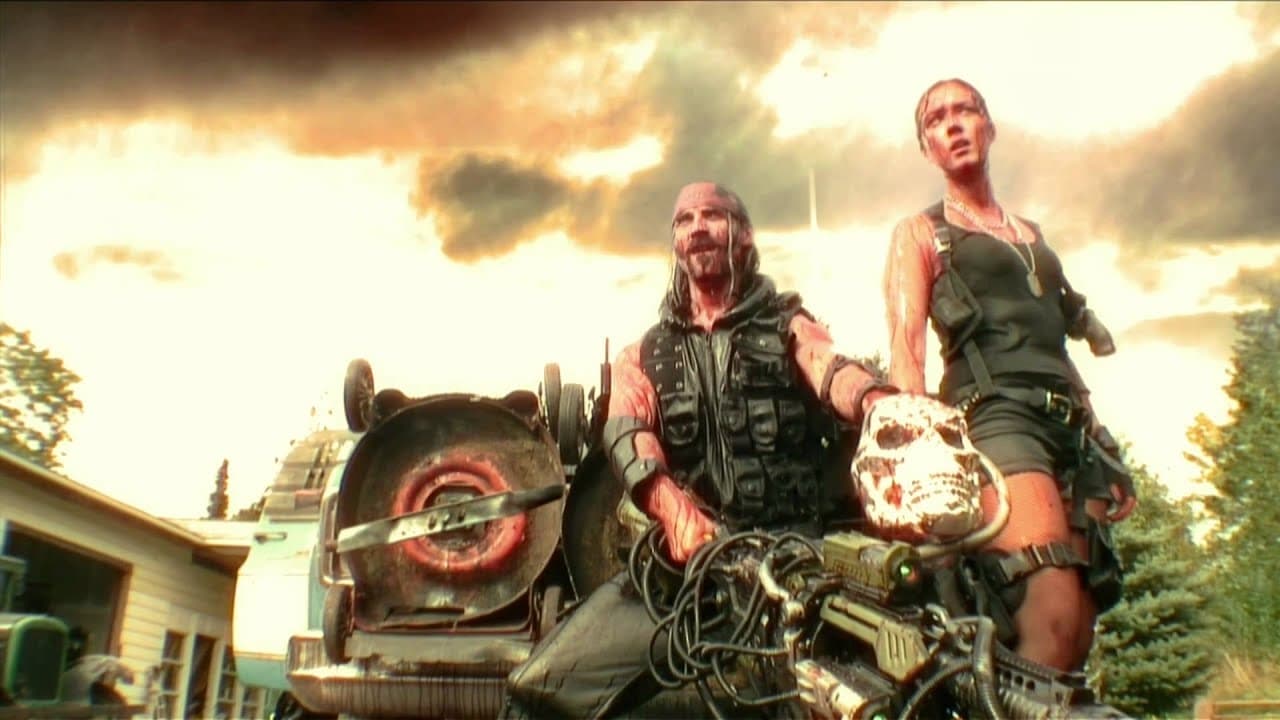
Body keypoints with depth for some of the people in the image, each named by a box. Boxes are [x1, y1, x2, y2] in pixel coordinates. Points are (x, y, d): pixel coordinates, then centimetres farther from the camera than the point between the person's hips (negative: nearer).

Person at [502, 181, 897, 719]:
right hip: (684, 561, 2)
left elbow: (835, 373, -9)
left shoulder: (788, 326, 14)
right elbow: (625, 435, -3)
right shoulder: (644, 355, 17)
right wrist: (677, 512, -26)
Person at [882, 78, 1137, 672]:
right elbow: (905, 348, -2)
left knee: (1079, 634, 0)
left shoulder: (1032, 236, 29)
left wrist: (1106, 452, 20)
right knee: (1053, 619, -24)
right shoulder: (919, 233, 12)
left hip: (1072, 425, 6)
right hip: (997, 416, -6)